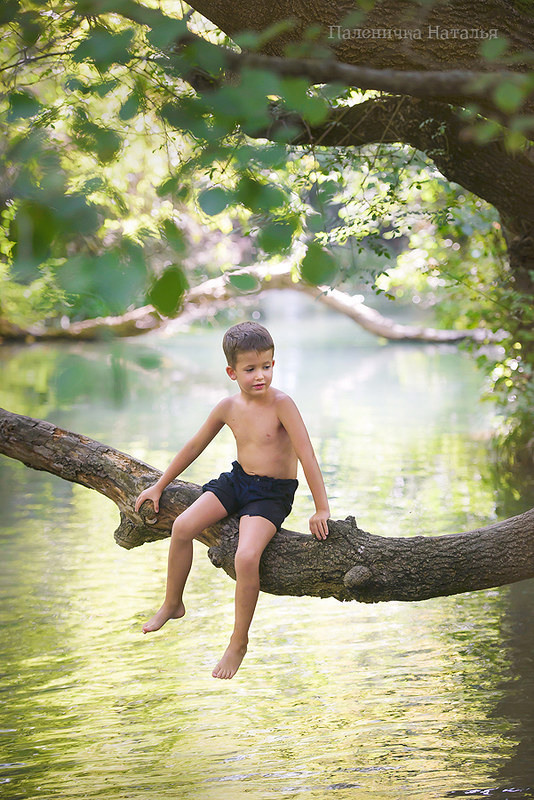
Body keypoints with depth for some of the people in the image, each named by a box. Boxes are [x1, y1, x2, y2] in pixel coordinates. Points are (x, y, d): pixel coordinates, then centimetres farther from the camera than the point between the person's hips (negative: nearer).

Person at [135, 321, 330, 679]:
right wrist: (159, 486, 18)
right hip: (237, 479, 5)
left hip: (273, 493, -5)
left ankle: (239, 642, -7)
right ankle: (172, 604, 11)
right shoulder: (228, 408, -1)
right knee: (183, 526, -14)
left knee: (246, 557, -27)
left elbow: (306, 455, -19)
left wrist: (321, 509, -21)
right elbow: (194, 447, 12)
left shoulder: (281, 404, -18)